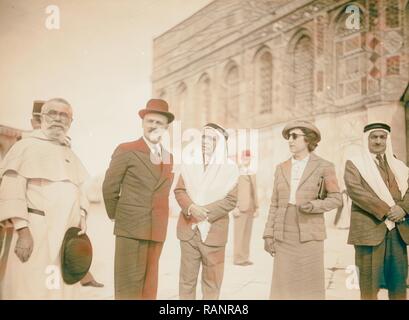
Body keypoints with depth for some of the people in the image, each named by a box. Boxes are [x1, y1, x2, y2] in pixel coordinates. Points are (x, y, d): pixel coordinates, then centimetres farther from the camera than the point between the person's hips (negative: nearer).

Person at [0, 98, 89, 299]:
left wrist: (82, 216, 3)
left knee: (60, 288, 8)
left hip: (67, 234, 6)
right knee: (30, 289, -6)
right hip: (37, 231, -6)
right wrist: (23, 230, -19)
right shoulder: (26, 146, -1)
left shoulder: (70, 156, 19)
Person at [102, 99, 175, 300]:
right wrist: (116, 217, 6)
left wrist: (158, 222, 14)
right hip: (131, 229, -5)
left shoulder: (169, 158, 14)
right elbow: (109, 188, 0)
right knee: (128, 286, -2)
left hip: (157, 231, 5)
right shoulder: (126, 151, -3)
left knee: (149, 287, 10)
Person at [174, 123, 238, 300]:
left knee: (212, 280, 6)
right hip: (188, 228, 2)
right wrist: (191, 208, -17)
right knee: (186, 277, 9)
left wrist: (205, 213, -16)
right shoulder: (189, 164, 6)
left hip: (213, 230, -2)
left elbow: (231, 200, -6)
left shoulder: (229, 167, -1)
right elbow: (179, 190, 2)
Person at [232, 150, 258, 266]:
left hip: (250, 208, 7)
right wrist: (235, 207, -17)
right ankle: (238, 258, 1)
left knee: (247, 233, 8)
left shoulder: (252, 174, 16)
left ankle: (245, 257, 14)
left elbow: (254, 192, 16)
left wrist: (256, 208, 12)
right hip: (241, 207, -7)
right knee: (239, 233, -5)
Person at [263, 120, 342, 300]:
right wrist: (268, 234, 3)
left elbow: (336, 199, 0)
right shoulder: (281, 168, 10)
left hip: (309, 234, -3)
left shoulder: (324, 167, -1)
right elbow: (275, 204, 10)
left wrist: (314, 206, -19)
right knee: (284, 286, 3)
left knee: (309, 287, -1)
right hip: (284, 235, 3)